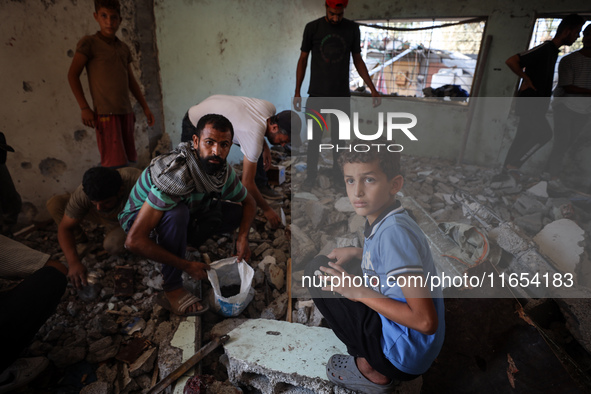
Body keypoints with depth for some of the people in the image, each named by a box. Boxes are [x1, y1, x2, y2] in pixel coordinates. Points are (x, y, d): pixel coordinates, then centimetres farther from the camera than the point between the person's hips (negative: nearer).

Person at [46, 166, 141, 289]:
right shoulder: (82, 194, -30)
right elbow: (65, 228, -23)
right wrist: (74, 262, -35)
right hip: (103, 217, 3)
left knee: (113, 245, -34)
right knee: (54, 203, -16)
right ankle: (81, 243, 2)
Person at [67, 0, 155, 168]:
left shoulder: (124, 48, 17)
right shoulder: (89, 43, 1)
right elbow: (72, 74, -1)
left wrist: (145, 107, 17)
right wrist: (84, 108, -9)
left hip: (126, 112, 6)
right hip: (105, 113, -6)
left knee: (130, 161, 7)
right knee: (115, 164, -14)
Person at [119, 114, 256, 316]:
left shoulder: (224, 172, -17)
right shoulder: (176, 176, -38)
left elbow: (249, 202, 2)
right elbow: (134, 241, -38)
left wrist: (242, 236, -17)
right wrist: (186, 266, -32)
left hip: (185, 214, 6)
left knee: (236, 212, -9)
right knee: (177, 214, -38)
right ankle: (172, 290, -21)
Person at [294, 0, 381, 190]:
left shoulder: (352, 28, 5)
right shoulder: (312, 28, 0)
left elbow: (358, 60, 10)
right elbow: (303, 59, 4)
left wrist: (372, 88, 4)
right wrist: (297, 92, 0)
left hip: (342, 95, 1)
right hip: (317, 94, -1)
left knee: (340, 138, 3)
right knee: (314, 138, 1)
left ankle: (338, 176, 17)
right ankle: (311, 176, 16)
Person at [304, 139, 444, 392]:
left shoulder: (394, 231, -29)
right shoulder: (384, 220, -2)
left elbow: (426, 321, -28)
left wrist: (361, 293, -20)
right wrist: (355, 253, 8)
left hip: (407, 354, -9)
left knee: (318, 274, -12)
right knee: (321, 265, 14)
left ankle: (371, 370, 3)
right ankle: (373, 359, 14)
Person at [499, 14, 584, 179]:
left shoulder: (553, 51, 16)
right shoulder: (544, 49, -15)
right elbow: (511, 61, -24)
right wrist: (526, 79, -17)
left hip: (535, 105, 9)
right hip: (529, 104, -9)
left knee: (521, 139, 10)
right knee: (544, 134, -11)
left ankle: (506, 171, 16)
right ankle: (514, 164, -3)